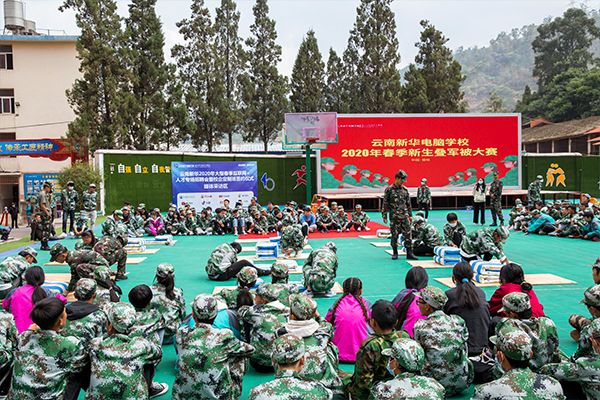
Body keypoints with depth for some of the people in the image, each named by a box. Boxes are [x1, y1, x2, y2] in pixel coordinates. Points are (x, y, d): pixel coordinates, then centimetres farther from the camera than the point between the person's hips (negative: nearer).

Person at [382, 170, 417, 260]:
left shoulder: (405, 190, 9)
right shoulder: (389, 190, -3)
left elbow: (408, 203, 15)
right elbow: (385, 204, -2)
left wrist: (410, 215, 12)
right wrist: (384, 216, -5)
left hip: (404, 216, 3)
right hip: (394, 217, -3)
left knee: (408, 234, -3)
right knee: (394, 235, 3)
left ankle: (409, 253, 1)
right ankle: (395, 253, 16)